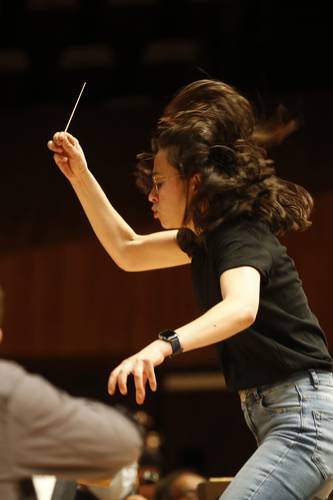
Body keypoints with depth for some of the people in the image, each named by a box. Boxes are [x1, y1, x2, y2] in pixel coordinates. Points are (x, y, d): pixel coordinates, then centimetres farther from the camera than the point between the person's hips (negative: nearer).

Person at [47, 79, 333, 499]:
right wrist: (80, 176, 19)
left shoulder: (241, 236, -17)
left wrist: (163, 346, -54)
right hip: (272, 417, 10)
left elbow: (241, 308, -38)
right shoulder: (206, 236, 12)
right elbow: (128, 251, 27)